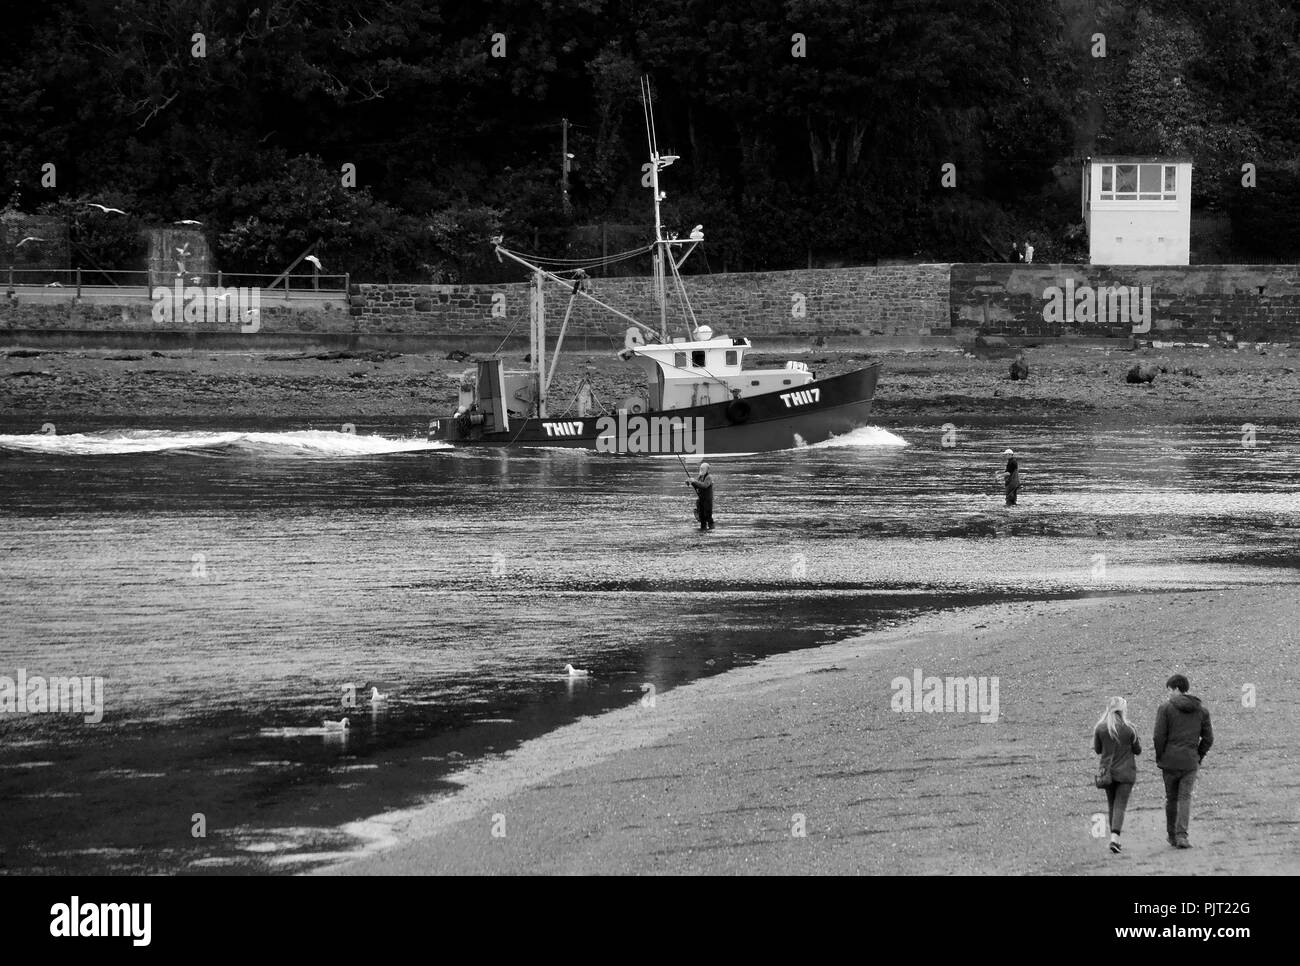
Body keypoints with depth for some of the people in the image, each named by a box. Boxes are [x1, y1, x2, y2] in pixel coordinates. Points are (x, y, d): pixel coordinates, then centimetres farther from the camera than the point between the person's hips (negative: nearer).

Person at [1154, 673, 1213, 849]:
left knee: (1171, 798, 12)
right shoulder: (1201, 711, 7)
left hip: (1170, 760, -1)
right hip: (1190, 762, 1)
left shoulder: (1166, 708, -4)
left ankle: (1172, 835, 20)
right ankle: (1181, 835, -15)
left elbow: (1159, 736, -9)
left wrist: (1159, 758, 3)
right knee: (1185, 798, 0)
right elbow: (1208, 738, 6)